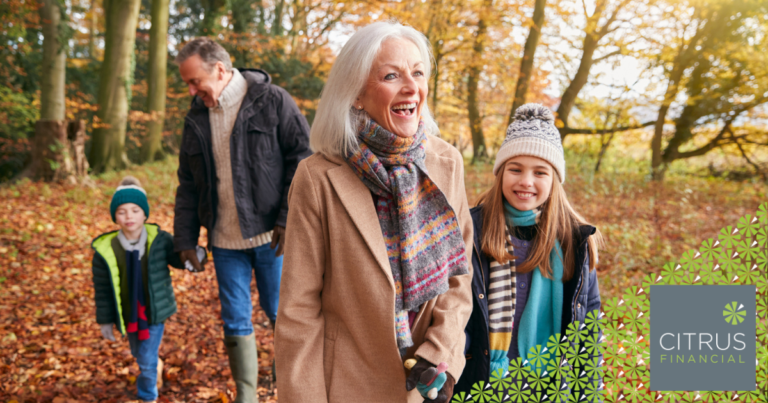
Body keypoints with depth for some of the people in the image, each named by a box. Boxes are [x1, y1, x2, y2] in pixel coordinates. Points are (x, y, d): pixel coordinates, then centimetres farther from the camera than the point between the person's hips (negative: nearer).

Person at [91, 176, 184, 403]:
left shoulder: (160, 240, -14)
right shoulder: (105, 250, -12)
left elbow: (178, 259, -3)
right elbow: (102, 289, -4)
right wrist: (105, 320, -1)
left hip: (155, 310, -2)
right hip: (128, 314, 3)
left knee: (146, 361, -1)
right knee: (139, 355, 23)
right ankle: (156, 366, 56)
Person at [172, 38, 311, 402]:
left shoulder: (272, 101, -6)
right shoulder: (196, 118, 10)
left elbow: (302, 158, -8)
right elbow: (188, 185, 15)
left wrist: (289, 219, -14)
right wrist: (185, 240, 11)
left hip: (271, 234, -4)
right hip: (225, 240, 4)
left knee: (281, 312, 8)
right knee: (235, 321, 8)